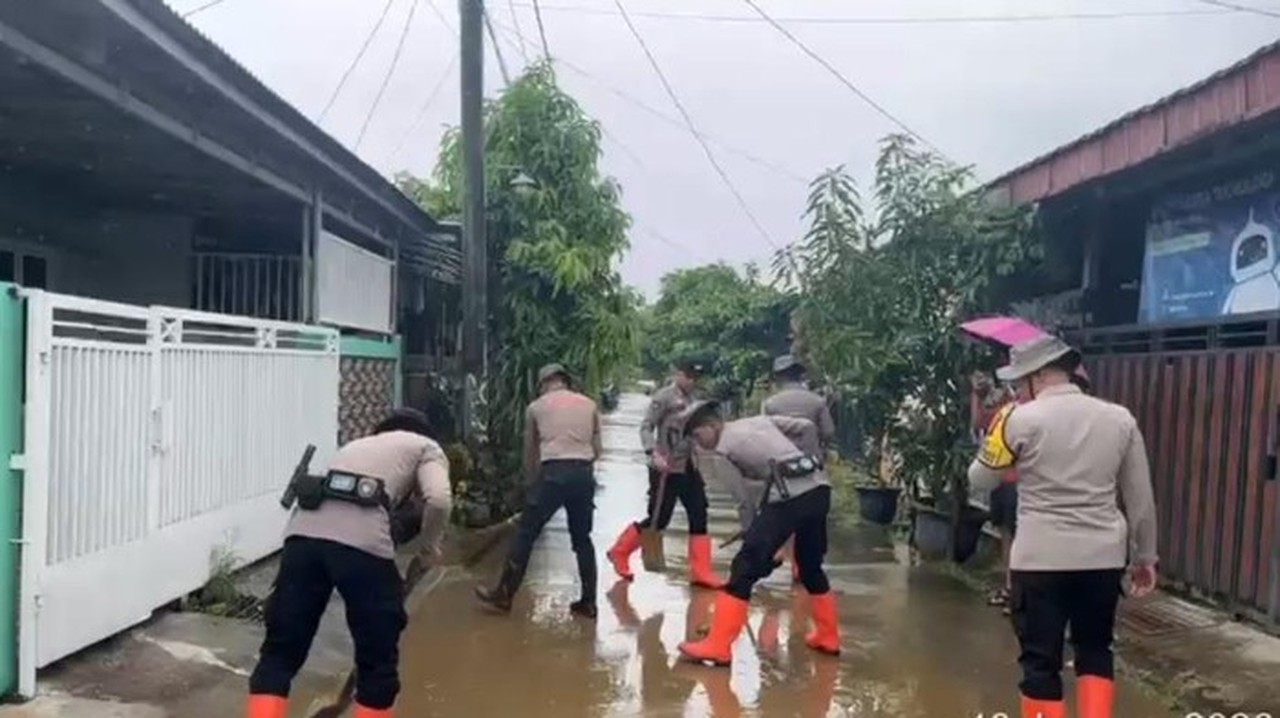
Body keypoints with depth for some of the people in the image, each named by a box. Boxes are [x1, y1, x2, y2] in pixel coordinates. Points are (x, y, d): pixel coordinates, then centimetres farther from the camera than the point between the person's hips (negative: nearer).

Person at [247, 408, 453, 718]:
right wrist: (430, 546, 18)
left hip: (304, 532, 5)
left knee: (280, 650, 14)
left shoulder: (354, 445, 39)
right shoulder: (425, 447, 23)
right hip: (362, 541, -5)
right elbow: (438, 499, 1)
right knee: (378, 659, 14)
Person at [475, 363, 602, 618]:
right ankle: (588, 602, 16)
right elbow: (597, 450, 14)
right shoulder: (589, 405, 17)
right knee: (582, 539, 14)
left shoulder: (536, 406, 13)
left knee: (527, 532, 5)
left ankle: (503, 594, 9)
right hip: (584, 473, 3)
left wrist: (532, 477, 36)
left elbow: (530, 450, 21)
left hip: (554, 472, -3)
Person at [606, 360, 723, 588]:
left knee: (699, 516, 5)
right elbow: (646, 427, -15)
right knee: (658, 519, -1)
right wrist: (654, 454, -27)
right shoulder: (664, 396, -12)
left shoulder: (694, 397, 8)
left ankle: (701, 572, 12)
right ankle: (620, 552, 19)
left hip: (689, 467, 7)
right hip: (666, 469, -7)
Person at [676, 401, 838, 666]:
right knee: (811, 566, 26)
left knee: (745, 566, -5)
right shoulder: (761, 420, 21)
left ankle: (717, 646, -7)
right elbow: (807, 427, 17)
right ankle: (827, 637, 36)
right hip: (819, 488, 8)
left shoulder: (725, 446, 4)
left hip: (791, 496, -8)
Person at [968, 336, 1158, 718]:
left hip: (1040, 558, -4)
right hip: (1103, 556, 4)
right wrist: (1144, 556, 18)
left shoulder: (1020, 419, -9)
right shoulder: (1120, 418, 2)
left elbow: (980, 479, 3)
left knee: (1041, 660, 7)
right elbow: (1141, 497, 8)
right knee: (1095, 651, 21)